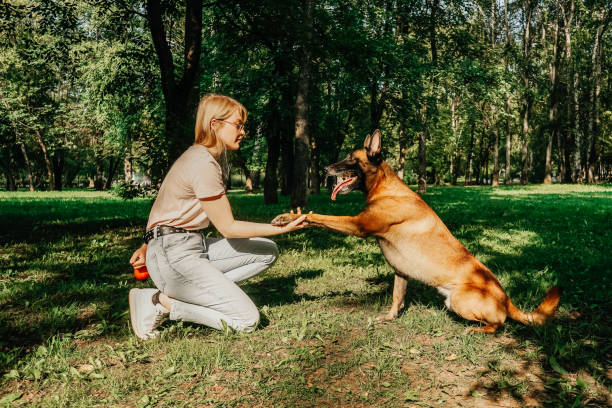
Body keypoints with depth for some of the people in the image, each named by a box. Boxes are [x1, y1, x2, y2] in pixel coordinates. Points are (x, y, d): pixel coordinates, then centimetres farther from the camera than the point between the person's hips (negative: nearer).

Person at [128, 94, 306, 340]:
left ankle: (194, 292, -1)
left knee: (268, 252, 3)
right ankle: (161, 303, -5)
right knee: (247, 321, -12)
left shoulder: (198, 156, 13)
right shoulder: (203, 163, -18)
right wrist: (282, 228, -13)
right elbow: (228, 227, -15)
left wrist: (150, 247, 23)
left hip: (195, 245, 10)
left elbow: (173, 210, 18)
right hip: (174, 256, -10)